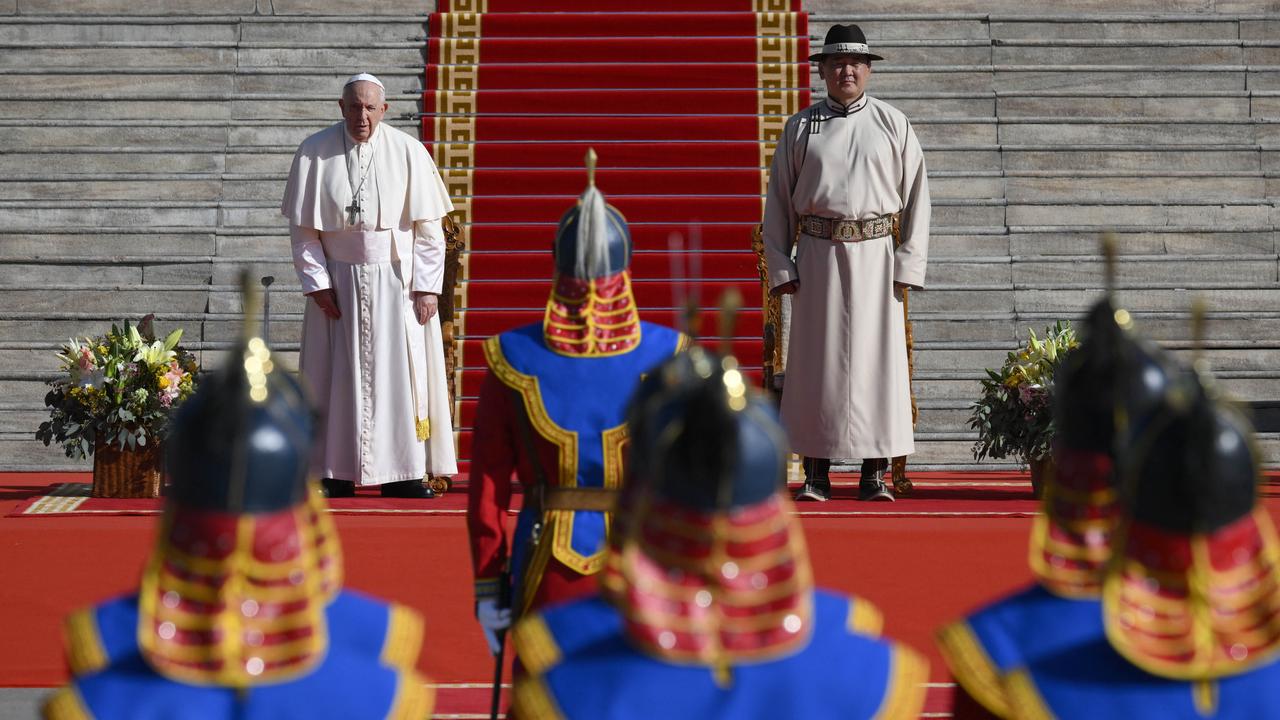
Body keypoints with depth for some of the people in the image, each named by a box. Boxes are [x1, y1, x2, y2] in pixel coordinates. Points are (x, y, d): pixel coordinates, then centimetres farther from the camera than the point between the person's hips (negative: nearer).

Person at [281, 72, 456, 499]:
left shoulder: (408, 152, -4)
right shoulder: (314, 153, -3)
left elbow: (428, 226, -2)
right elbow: (303, 227, 0)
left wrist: (427, 286, -8)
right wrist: (316, 283, -7)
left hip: (396, 281, 0)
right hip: (338, 281, 0)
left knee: (401, 373, 0)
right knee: (339, 377, 3)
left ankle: (403, 477, 6)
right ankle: (337, 475, 8)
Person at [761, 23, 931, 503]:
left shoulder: (894, 125, 8)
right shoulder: (800, 127, 9)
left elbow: (916, 198, 6)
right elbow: (779, 202, 9)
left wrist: (908, 264, -3)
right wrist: (780, 267, 1)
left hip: (875, 253, 0)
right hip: (818, 255, 1)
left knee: (877, 358, -2)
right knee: (815, 361, 0)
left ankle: (874, 476, 4)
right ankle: (816, 475, 5)